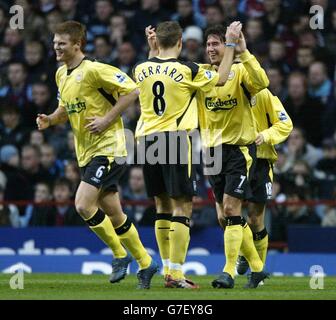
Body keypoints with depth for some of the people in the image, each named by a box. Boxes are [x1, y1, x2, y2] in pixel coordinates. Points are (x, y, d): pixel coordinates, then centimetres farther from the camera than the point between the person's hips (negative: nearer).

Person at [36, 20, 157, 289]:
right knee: (113, 214, 10)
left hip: (108, 148, -9)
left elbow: (131, 90, -17)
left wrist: (107, 119, -19)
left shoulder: (93, 70, -15)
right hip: (86, 153, 9)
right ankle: (145, 263, 22)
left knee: (83, 205, -17)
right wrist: (50, 120, 3)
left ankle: (120, 254, 0)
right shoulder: (61, 75, 11)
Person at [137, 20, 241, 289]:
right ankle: (176, 274, -9)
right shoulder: (187, 70, -8)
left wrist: (152, 49, 29)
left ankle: (167, 269, 16)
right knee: (182, 207, -3)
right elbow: (221, 79, 8)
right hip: (175, 139, -5)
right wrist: (231, 44, 14)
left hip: (147, 140, 5)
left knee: (163, 206, 14)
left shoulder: (142, 70, 4)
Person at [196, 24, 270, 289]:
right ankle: (257, 268, 21)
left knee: (231, 209, -15)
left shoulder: (240, 71, -9)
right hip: (213, 149, 6)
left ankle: (229, 272, -13)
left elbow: (262, 82, -29)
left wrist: (243, 53, -37)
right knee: (225, 217, 8)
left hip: (239, 148, -6)